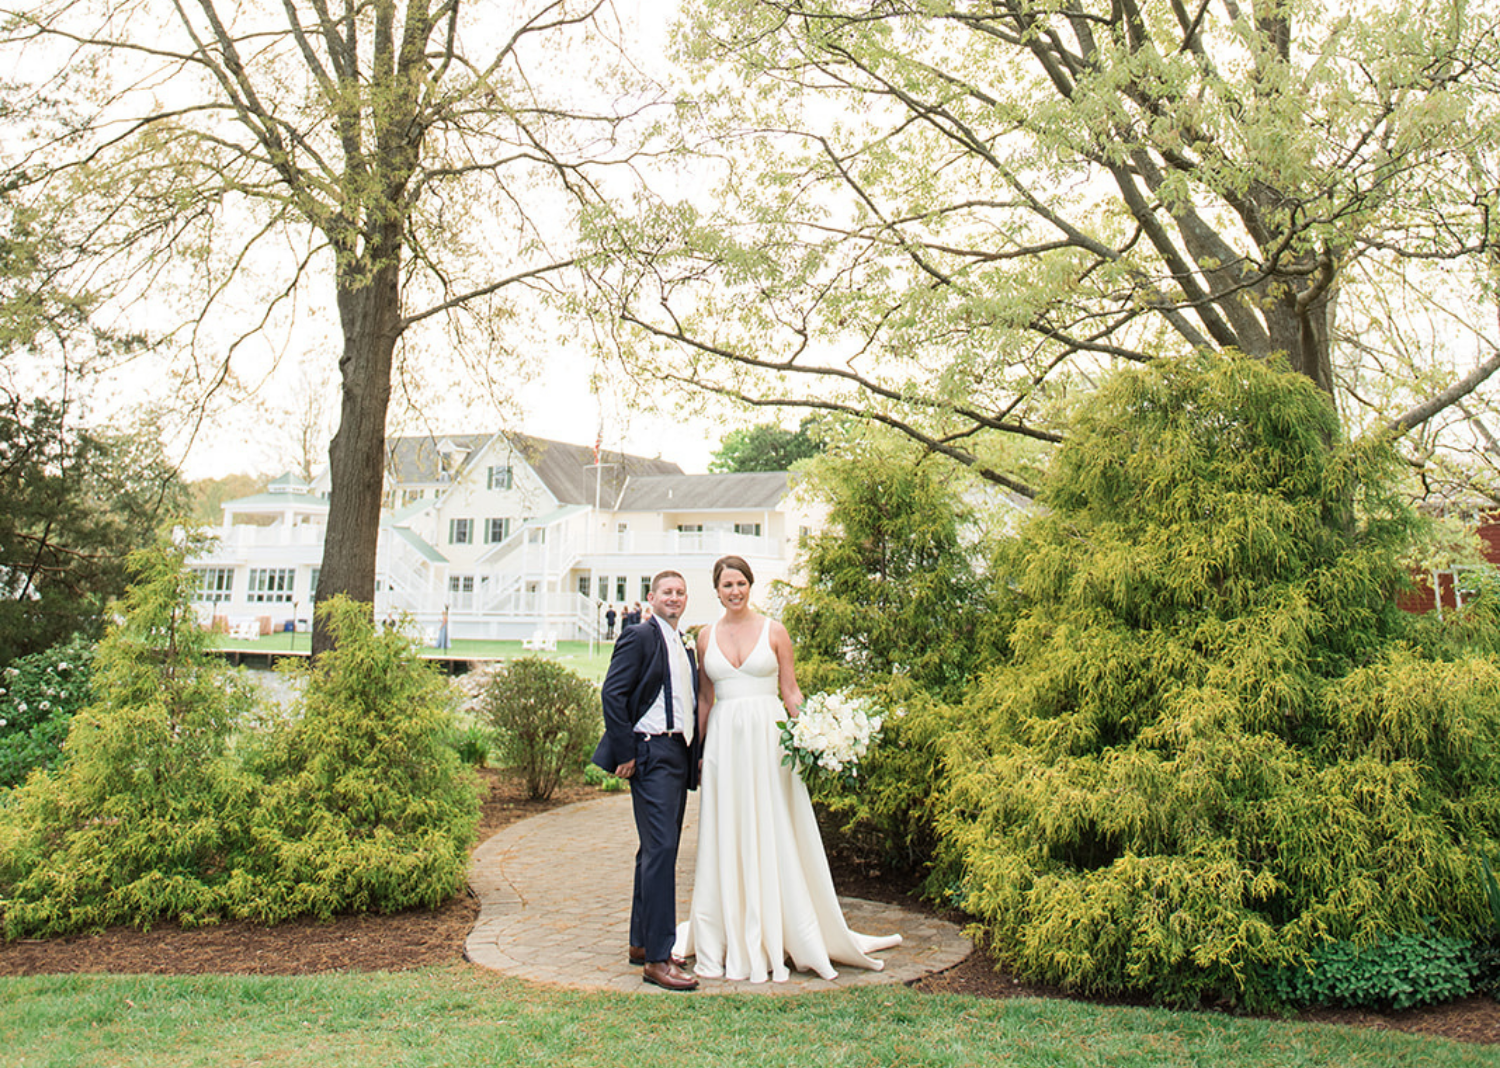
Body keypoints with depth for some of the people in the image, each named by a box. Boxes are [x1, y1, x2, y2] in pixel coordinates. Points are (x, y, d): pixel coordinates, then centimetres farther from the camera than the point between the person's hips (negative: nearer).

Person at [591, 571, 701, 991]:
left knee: (657, 851, 14)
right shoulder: (640, 637, -6)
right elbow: (612, 693, -13)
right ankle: (657, 958, -11)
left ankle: (641, 943, 23)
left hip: (680, 756, 9)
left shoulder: (684, 647, 19)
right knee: (660, 849, -13)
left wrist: (696, 755, 12)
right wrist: (625, 752, -16)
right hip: (652, 754, -9)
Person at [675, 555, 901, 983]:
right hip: (723, 739, 2)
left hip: (768, 736, -2)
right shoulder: (706, 637, 9)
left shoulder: (773, 631, 2)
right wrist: (698, 750, 10)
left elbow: (791, 692, 3)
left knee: (775, 836, 1)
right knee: (725, 840, 5)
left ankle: (775, 939, 12)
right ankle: (730, 942, 17)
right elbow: (705, 697, 14)